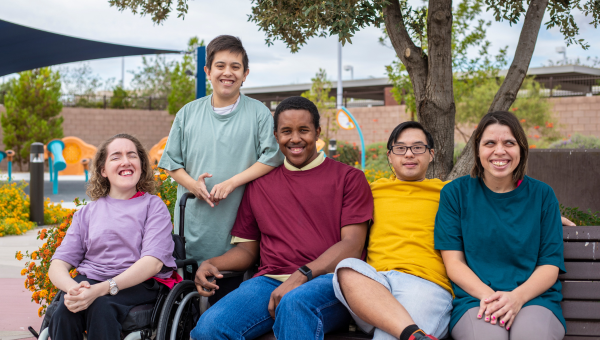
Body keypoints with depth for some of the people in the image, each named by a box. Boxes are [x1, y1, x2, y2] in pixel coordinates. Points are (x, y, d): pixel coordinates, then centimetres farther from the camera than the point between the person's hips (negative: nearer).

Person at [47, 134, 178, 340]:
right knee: (64, 310, -31)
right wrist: (72, 287, -18)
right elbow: (58, 264, 9)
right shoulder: (87, 212, 18)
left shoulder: (153, 206, 9)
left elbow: (153, 261, -8)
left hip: (140, 285, -3)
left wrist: (101, 289, -23)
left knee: (101, 306, -35)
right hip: (90, 282, 3)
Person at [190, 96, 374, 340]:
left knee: (295, 303, -41)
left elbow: (353, 245, 0)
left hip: (328, 282, -3)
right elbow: (247, 247, 26)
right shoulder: (259, 185, 22)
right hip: (270, 281, 4)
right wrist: (211, 264, 4)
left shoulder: (349, 178, 11)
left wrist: (301, 276, -14)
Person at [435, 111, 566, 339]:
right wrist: (488, 295, -16)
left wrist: (517, 297, -15)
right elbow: (453, 262, 3)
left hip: (533, 297, 1)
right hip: (474, 298, -1)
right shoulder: (456, 193, 9)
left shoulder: (542, 194, 11)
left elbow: (550, 264, 6)